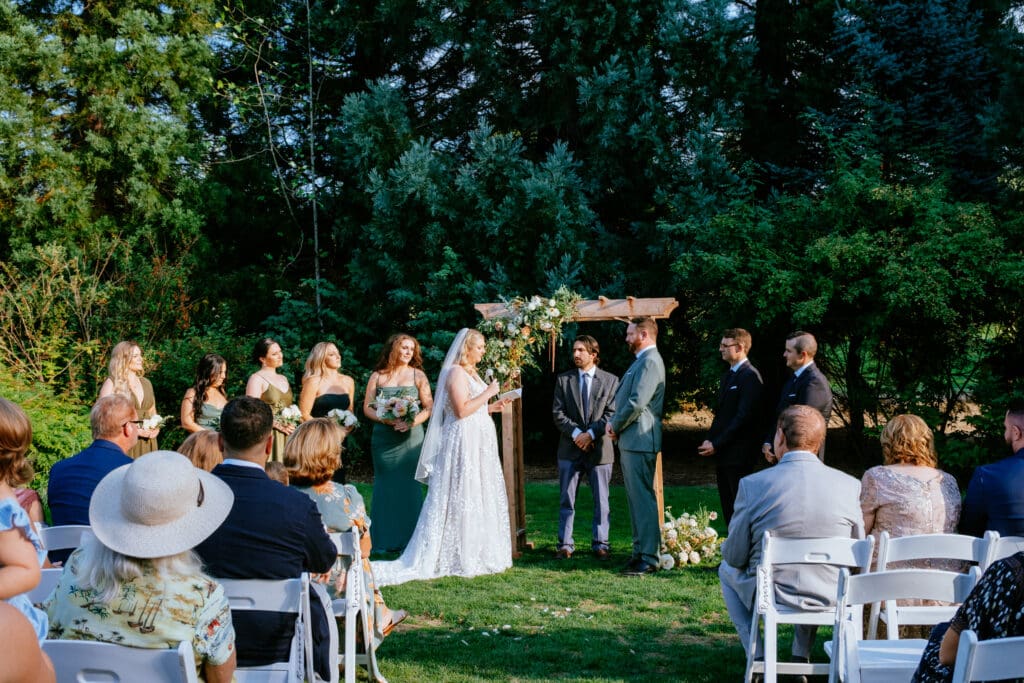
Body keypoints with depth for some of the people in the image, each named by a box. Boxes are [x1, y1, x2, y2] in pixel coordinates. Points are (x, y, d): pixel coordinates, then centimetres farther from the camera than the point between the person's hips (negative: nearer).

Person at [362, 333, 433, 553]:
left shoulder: (417, 375, 7)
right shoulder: (377, 376, 8)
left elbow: (429, 407, 3)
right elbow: (367, 407, 5)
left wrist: (412, 422, -15)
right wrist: (386, 420, -12)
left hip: (410, 436, -1)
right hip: (383, 436, 1)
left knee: (409, 485, -2)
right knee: (385, 486, 2)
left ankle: (409, 539, 3)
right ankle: (385, 541, 7)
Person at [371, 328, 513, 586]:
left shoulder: (470, 373, 18)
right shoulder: (456, 373, -13)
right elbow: (461, 410, -22)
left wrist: (491, 407, 11)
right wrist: (488, 393, -15)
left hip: (477, 444, 10)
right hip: (463, 442, -10)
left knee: (479, 498, 11)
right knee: (461, 499, -6)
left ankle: (472, 554, 16)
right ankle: (461, 558, -2)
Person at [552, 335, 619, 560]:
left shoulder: (610, 381, 3)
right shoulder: (563, 380, 7)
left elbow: (611, 413, -4)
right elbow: (557, 413, 1)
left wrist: (591, 433, -15)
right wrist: (576, 433, -13)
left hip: (599, 448, -1)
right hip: (570, 449, 1)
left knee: (601, 500, 4)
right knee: (566, 500, 4)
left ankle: (600, 544, 13)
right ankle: (565, 544, 10)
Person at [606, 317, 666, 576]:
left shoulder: (650, 362, -15)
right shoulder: (641, 361, 19)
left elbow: (637, 402, -22)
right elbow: (623, 397, 22)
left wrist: (615, 425, -10)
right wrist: (615, 423, 6)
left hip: (640, 440, -11)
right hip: (629, 441, 11)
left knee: (643, 498, -8)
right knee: (636, 498, 14)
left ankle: (649, 558, -6)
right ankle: (640, 551, 21)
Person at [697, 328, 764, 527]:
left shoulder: (750, 376, -13)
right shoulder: (727, 376, 17)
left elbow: (744, 417, -19)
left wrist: (716, 444, -17)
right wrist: (710, 439, 6)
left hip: (739, 456, -9)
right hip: (723, 454, 9)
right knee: (728, 508, 12)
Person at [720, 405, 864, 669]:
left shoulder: (753, 484, -15)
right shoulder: (850, 486, -9)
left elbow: (735, 556, -7)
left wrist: (728, 550, 17)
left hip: (769, 597, -2)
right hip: (831, 597, 3)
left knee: (726, 569, 31)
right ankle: (802, 657, 32)